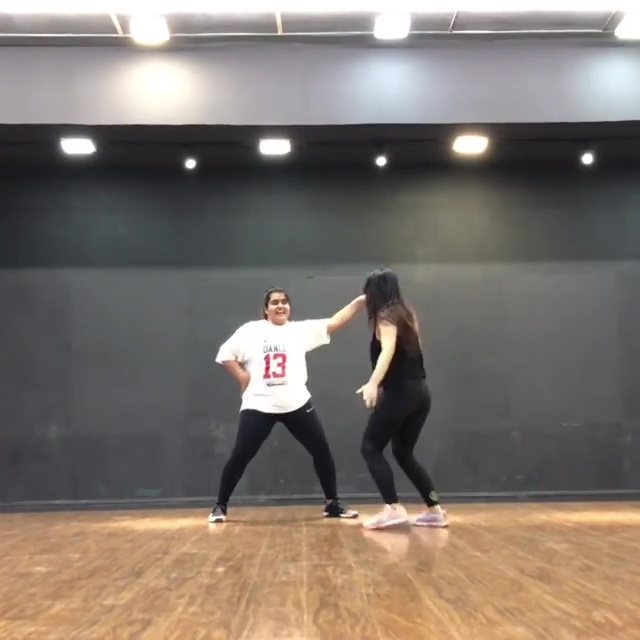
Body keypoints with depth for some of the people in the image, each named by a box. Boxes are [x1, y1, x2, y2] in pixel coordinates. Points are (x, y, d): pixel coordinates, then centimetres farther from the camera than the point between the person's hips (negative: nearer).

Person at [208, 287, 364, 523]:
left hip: (296, 404, 2)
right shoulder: (250, 330, 0)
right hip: (259, 405, -2)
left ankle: (332, 503, 19)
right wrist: (242, 377, -5)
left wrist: (358, 302, -12)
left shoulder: (302, 329, 4)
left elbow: (333, 323, -3)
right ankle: (220, 506, 15)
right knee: (240, 457, -1)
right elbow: (225, 354, 4)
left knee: (322, 450, 3)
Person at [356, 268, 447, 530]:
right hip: (420, 392, 8)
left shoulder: (385, 315, -6)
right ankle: (435, 510, 15)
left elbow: (388, 350, -23)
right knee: (403, 452, 17)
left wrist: (373, 383, -35)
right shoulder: (405, 314, 17)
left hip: (400, 393, -8)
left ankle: (393, 508, -10)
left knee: (371, 447, 0)